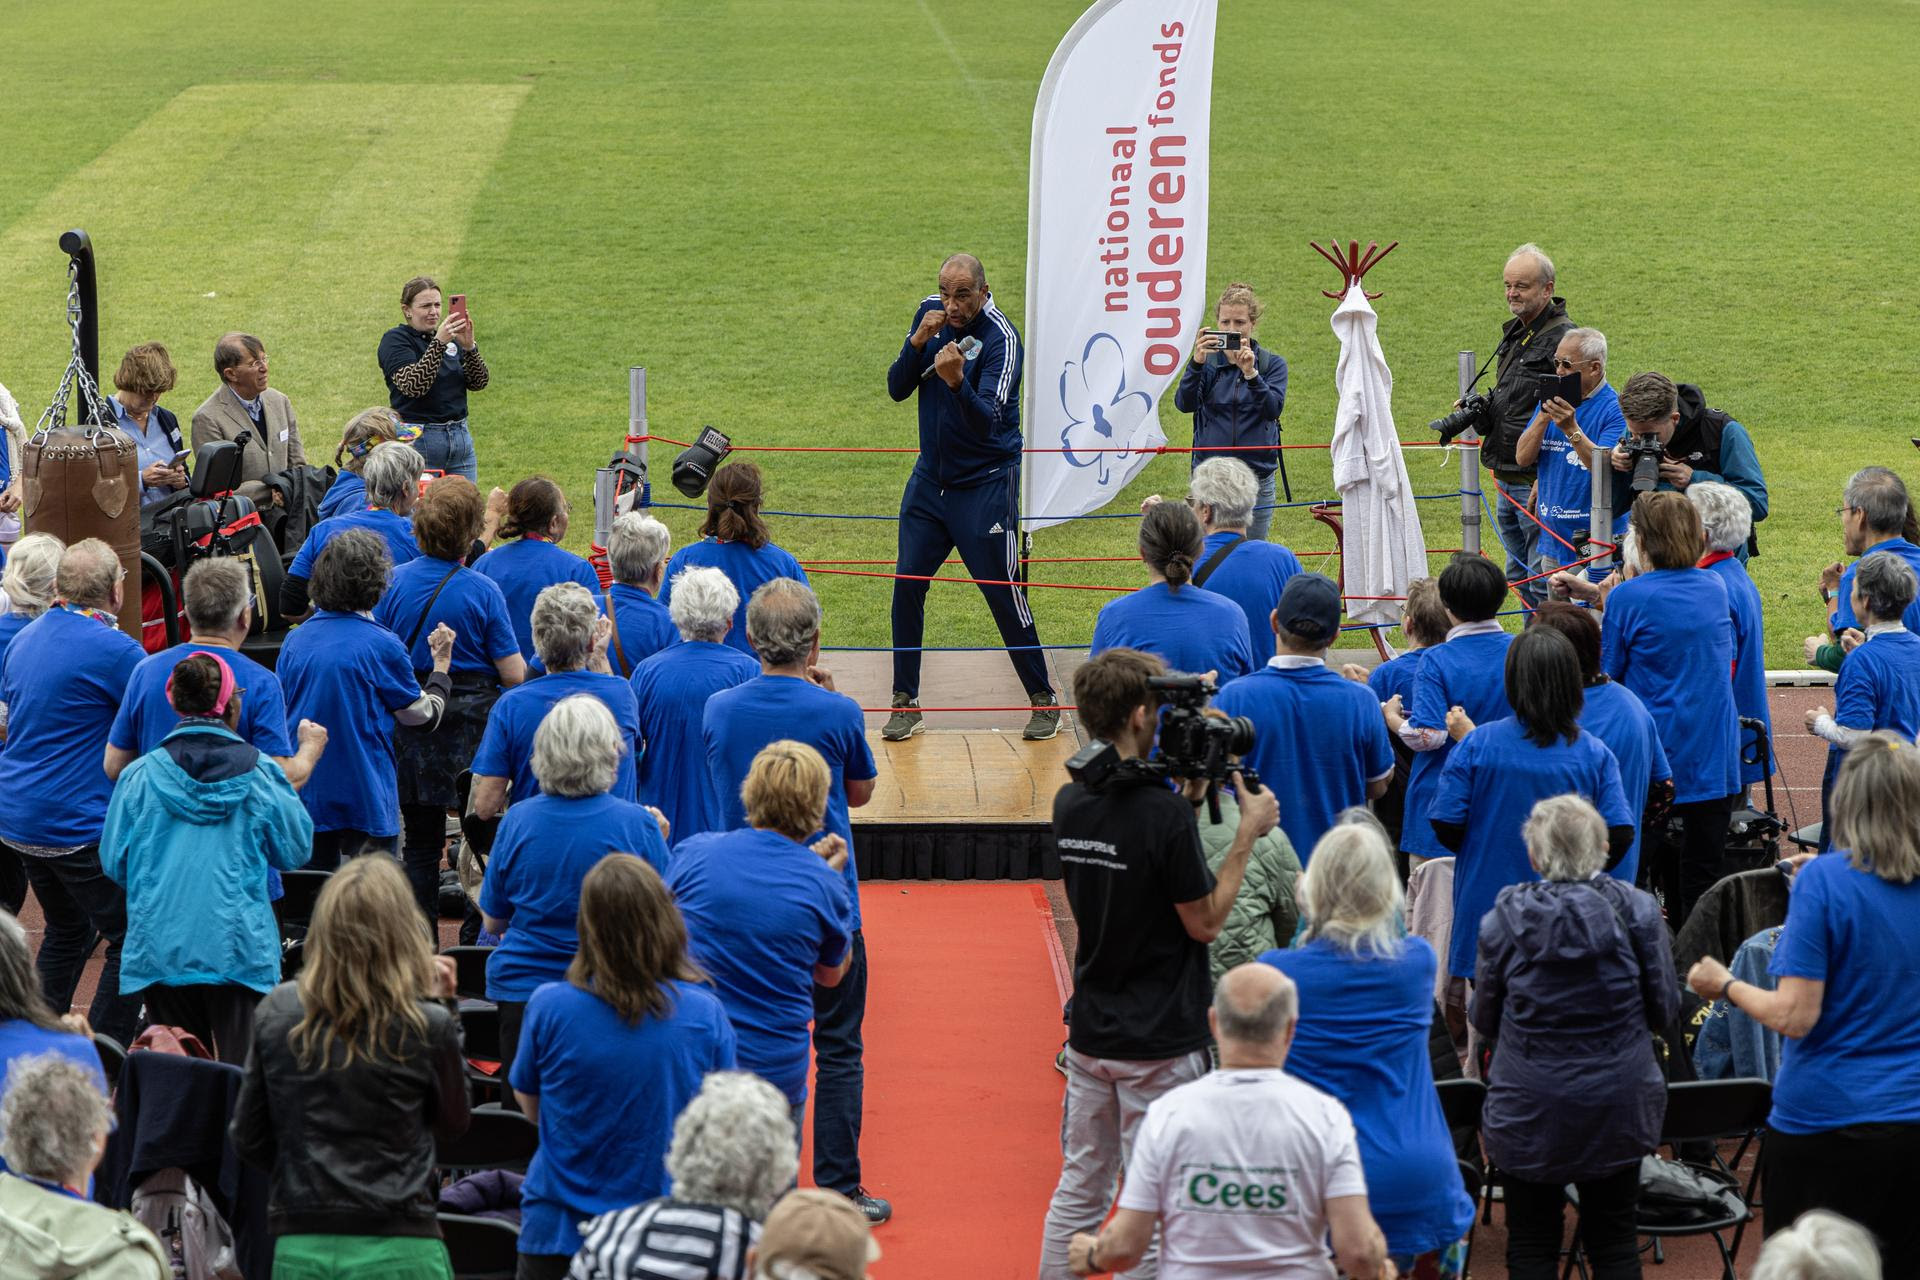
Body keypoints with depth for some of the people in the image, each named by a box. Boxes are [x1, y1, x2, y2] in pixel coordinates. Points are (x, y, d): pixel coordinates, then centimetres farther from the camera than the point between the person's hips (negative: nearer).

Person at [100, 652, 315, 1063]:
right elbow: (296, 851, 8)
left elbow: (113, 863, 7)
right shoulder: (259, 773, -2)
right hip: (239, 951, -2)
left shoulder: (140, 775, 0)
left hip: (159, 949, 2)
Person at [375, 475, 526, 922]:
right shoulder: (483, 590, -13)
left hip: (410, 724, 3)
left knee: (420, 841, 11)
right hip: (472, 726, -3)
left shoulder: (396, 581, -4)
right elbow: (514, 674, -12)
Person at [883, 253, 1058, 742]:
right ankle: (905, 701, 12)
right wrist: (917, 342, -18)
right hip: (930, 477, 5)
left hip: (985, 483, -5)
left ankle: (1044, 700, 12)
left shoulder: (1001, 338, -19)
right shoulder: (930, 313, 0)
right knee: (907, 585, 1)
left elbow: (988, 422, -28)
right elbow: (896, 389, -1)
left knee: (1004, 593, -3)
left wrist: (958, 381, -46)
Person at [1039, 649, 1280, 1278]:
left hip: (1089, 1031, 7)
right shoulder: (1163, 812, -20)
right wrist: (1248, 832, -9)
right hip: (1159, 1043, -7)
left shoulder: (1069, 803, 1)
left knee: (1079, 1190, 15)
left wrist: (1186, 795, 9)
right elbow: (1204, 921, -14)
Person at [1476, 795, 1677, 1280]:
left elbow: (1483, 1019, 1)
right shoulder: (1637, 911, -9)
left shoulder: (1504, 918, -9)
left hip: (1528, 1111, -1)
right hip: (1618, 1107, 1)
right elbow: (1664, 1011, -1)